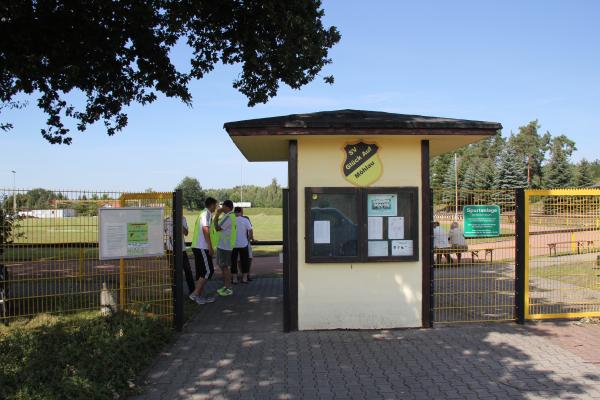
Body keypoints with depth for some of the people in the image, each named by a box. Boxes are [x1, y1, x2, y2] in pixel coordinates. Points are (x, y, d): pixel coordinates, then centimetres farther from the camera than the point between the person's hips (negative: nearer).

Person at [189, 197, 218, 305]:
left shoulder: (203, 214, 19)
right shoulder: (207, 214, -10)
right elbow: (205, 231, -18)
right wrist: (210, 247, -18)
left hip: (197, 246, 10)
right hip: (202, 247, -10)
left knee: (201, 272, 11)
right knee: (208, 271, -8)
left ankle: (199, 296, 14)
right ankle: (195, 293, -8)